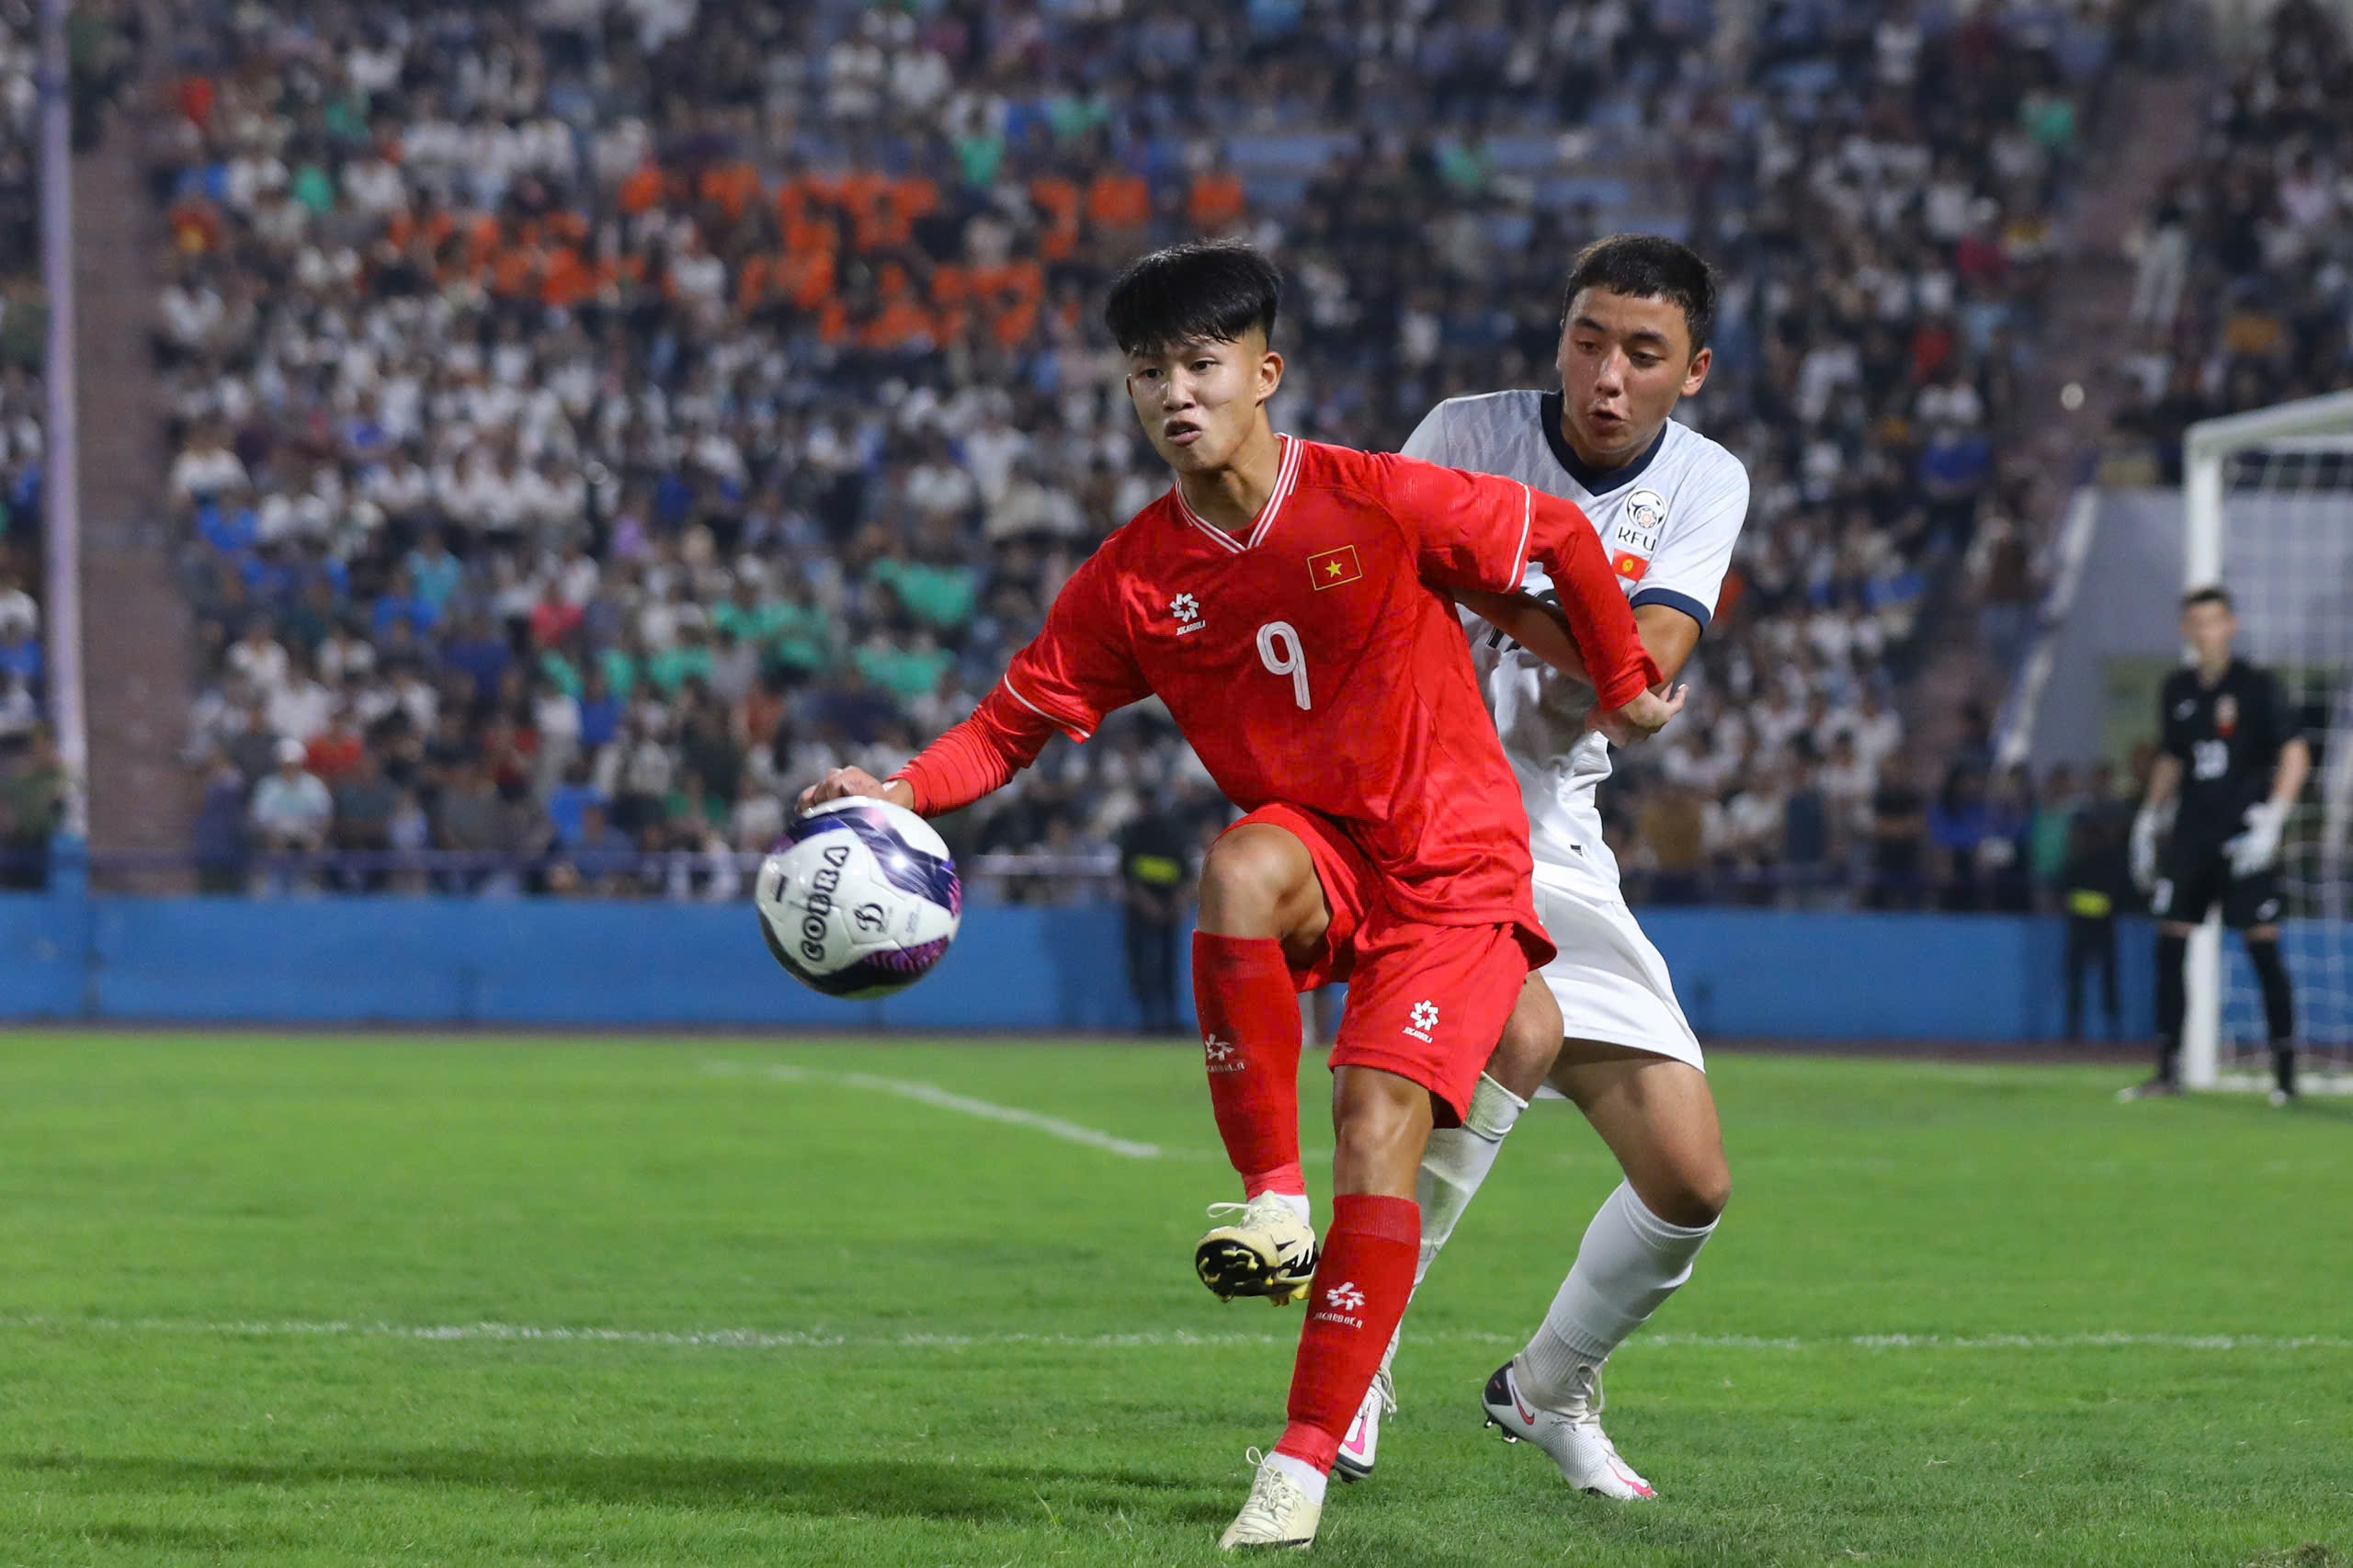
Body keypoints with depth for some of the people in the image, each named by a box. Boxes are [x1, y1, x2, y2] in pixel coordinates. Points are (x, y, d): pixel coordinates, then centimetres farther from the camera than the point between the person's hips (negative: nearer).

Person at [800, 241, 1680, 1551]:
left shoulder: (1379, 505, -15)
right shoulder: (1134, 580, -5)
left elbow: (1565, 538, -1)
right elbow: (1017, 723, 0)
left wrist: (1625, 690, 11)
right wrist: (900, 791, -19)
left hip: (1454, 869, -3)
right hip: (1318, 854, 3)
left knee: (1379, 1132, -19)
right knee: (1241, 868, -35)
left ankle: (1309, 1460, -12)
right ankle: (1273, 1199, -23)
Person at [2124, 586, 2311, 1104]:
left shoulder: (2256, 686, -6)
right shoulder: (2177, 690, 10)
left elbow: (2295, 754, -10)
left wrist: (2273, 816, -20)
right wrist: (2148, 820, 16)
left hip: (2244, 839, -5)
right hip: (2191, 837, 5)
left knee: (2263, 947, -7)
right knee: (2169, 945, 0)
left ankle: (2285, 1073, -1)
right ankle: (2168, 1071, 6)